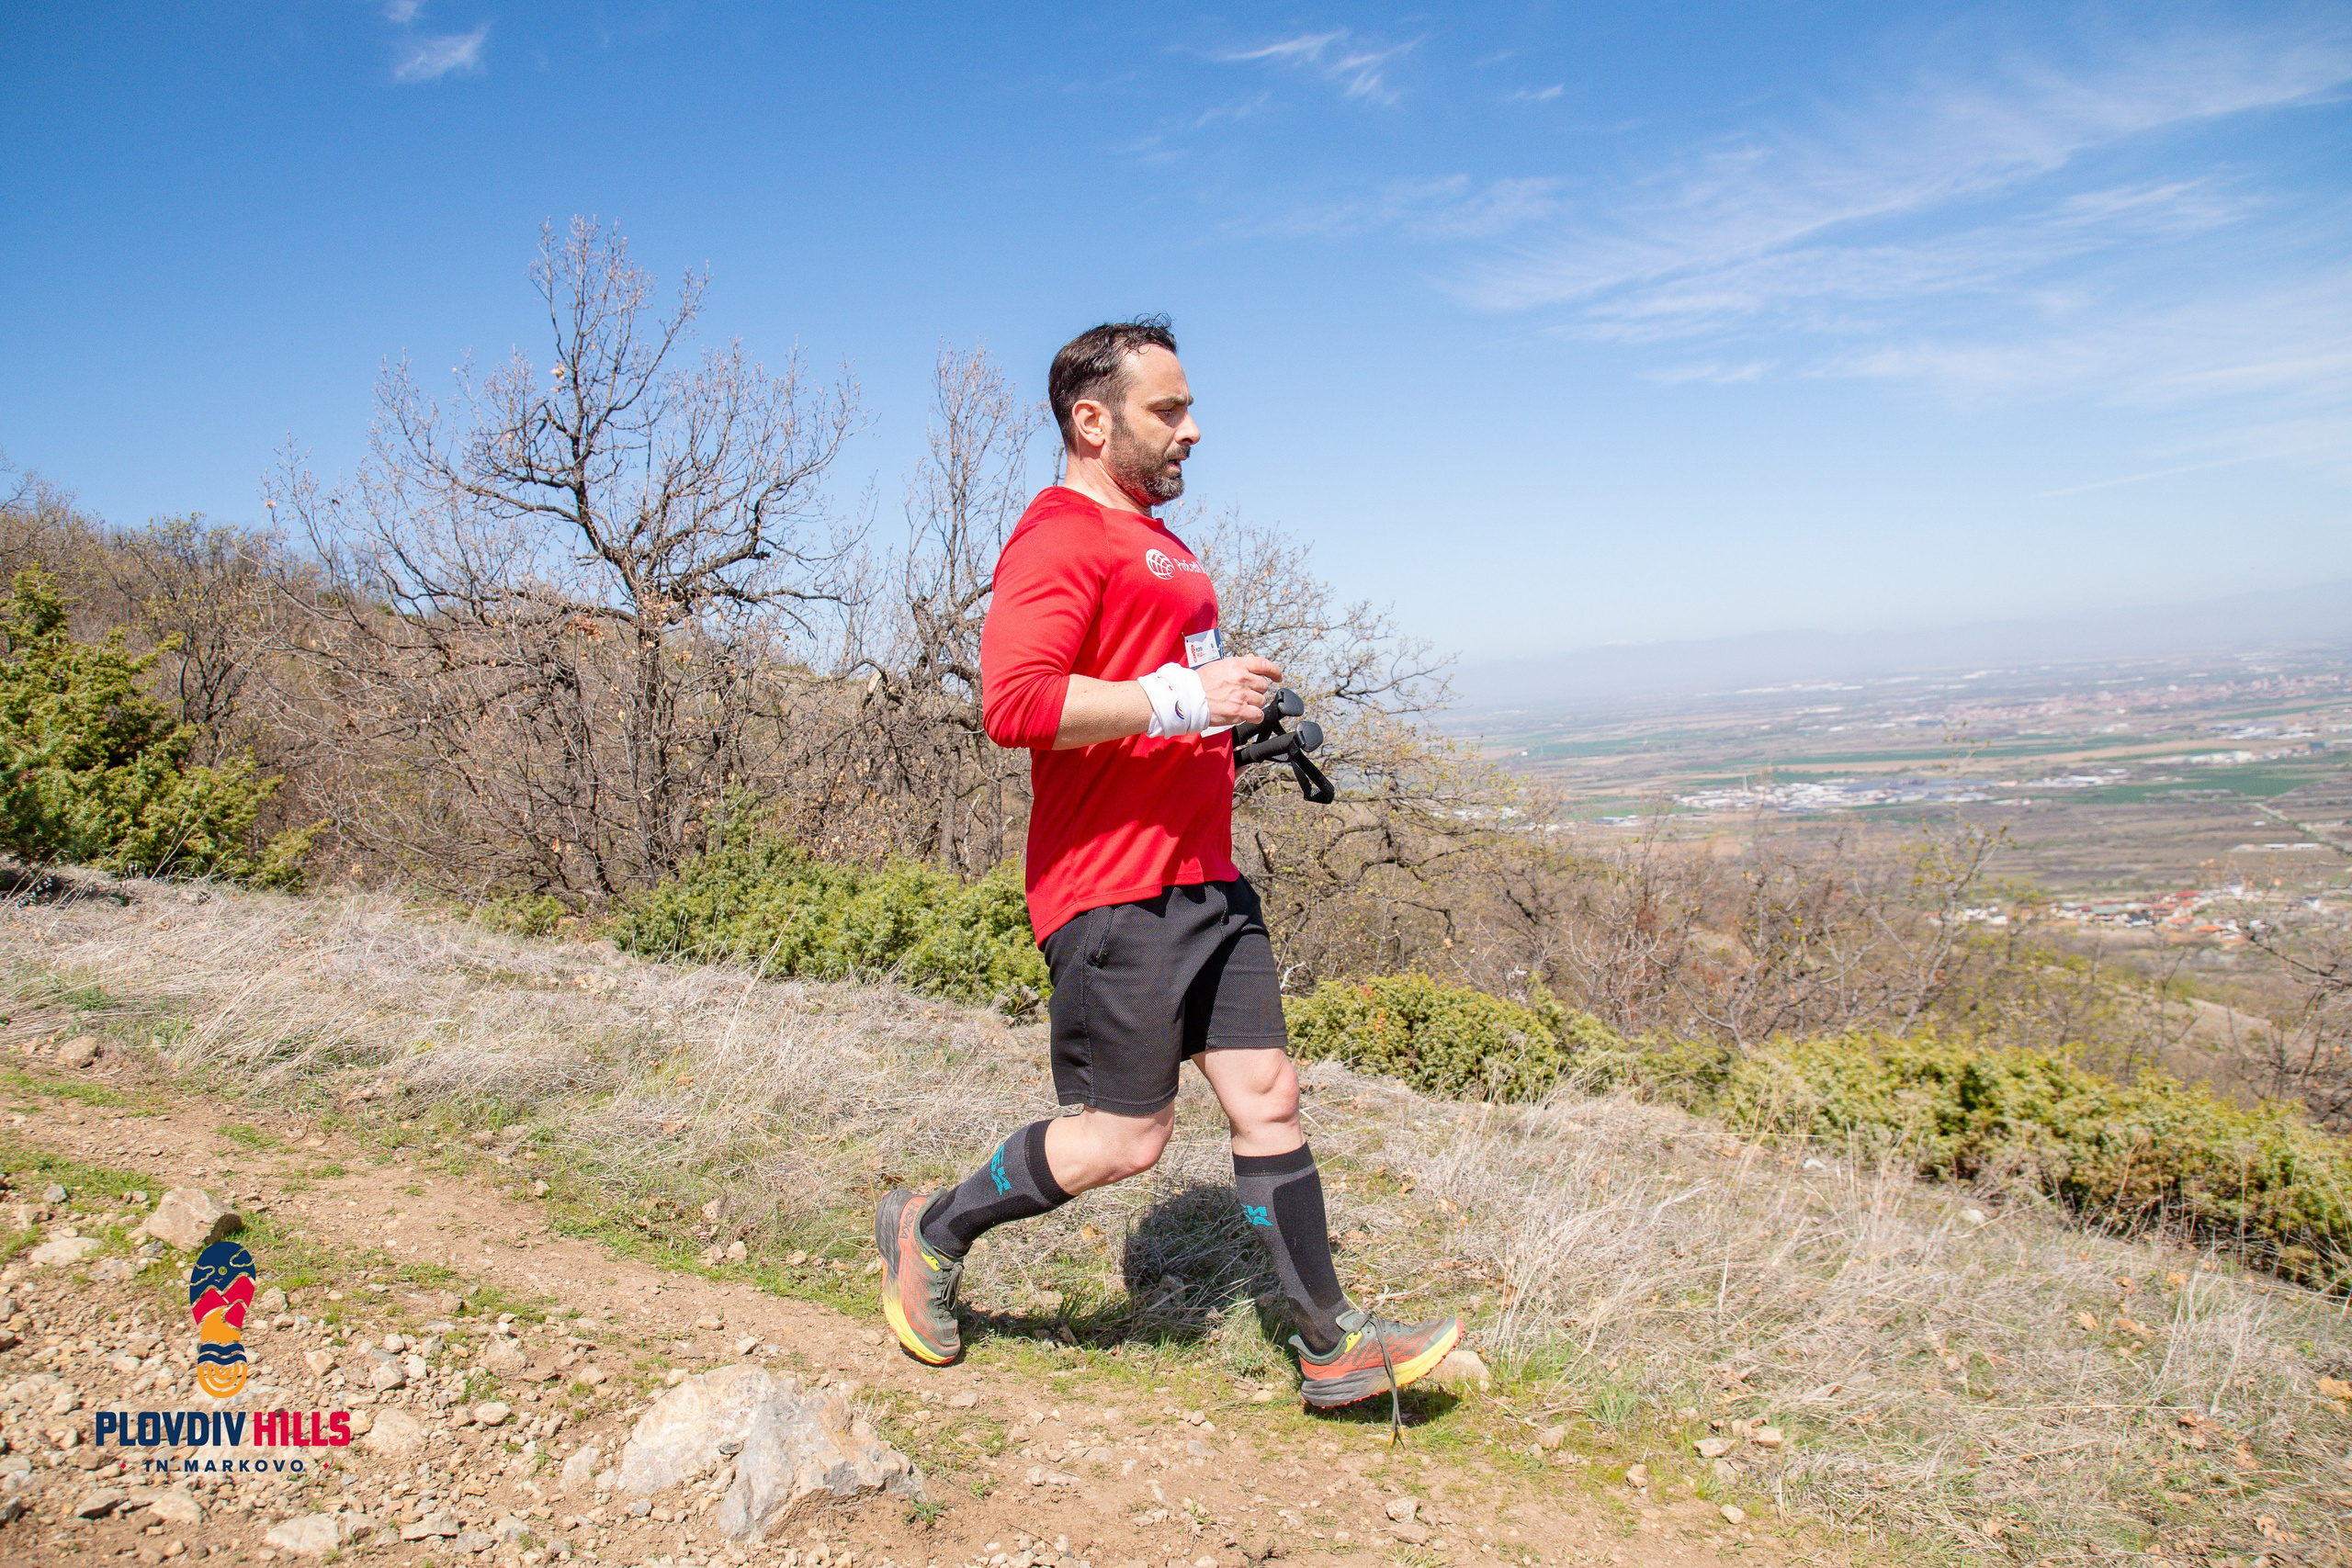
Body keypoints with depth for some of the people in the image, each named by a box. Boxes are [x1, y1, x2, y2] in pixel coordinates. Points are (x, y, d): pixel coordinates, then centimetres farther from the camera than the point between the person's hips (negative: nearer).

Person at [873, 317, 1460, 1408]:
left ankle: (1330, 1345, 18)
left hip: (1205, 876, 9)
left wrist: (1231, 726, 18)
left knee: (1267, 1097, 8)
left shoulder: (1158, 542, 22)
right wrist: (1179, 699, -23)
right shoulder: (1059, 537, -11)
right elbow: (1014, 702, -24)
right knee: (1123, 1137, -1)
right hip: (1114, 890, -9)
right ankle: (928, 1234, 21)